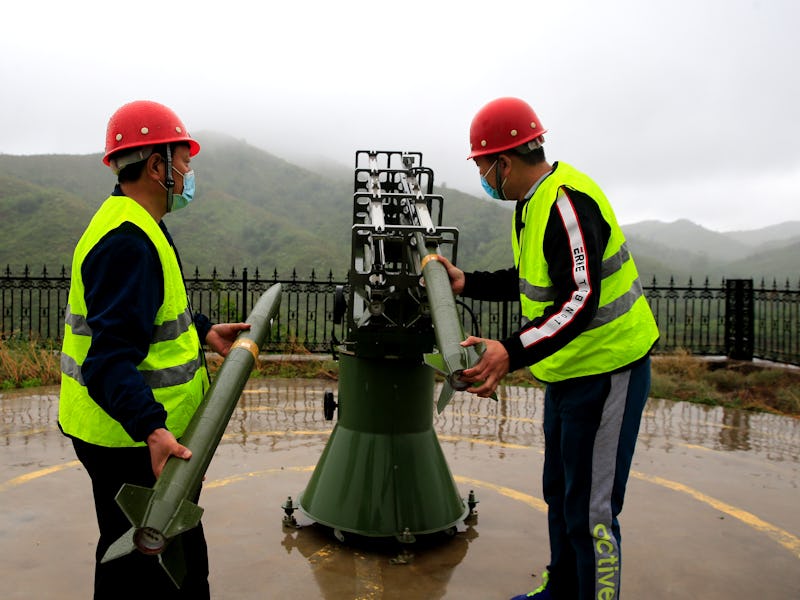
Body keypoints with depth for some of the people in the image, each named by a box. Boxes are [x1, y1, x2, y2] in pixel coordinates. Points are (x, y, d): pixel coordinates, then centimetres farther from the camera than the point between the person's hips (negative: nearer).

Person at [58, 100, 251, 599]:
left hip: (146, 429, 11)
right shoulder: (128, 242, -24)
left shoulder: (136, 226, 12)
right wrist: (152, 429, -41)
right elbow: (111, 357, -31)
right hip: (130, 441, -11)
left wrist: (204, 331, 14)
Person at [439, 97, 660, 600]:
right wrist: (467, 283, 13)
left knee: (590, 511, -3)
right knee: (559, 491, 23)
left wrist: (512, 354, -42)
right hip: (568, 369, 11)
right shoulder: (533, 201, 8)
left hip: (607, 369, -11)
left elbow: (580, 301, -33)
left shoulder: (568, 202, -24)